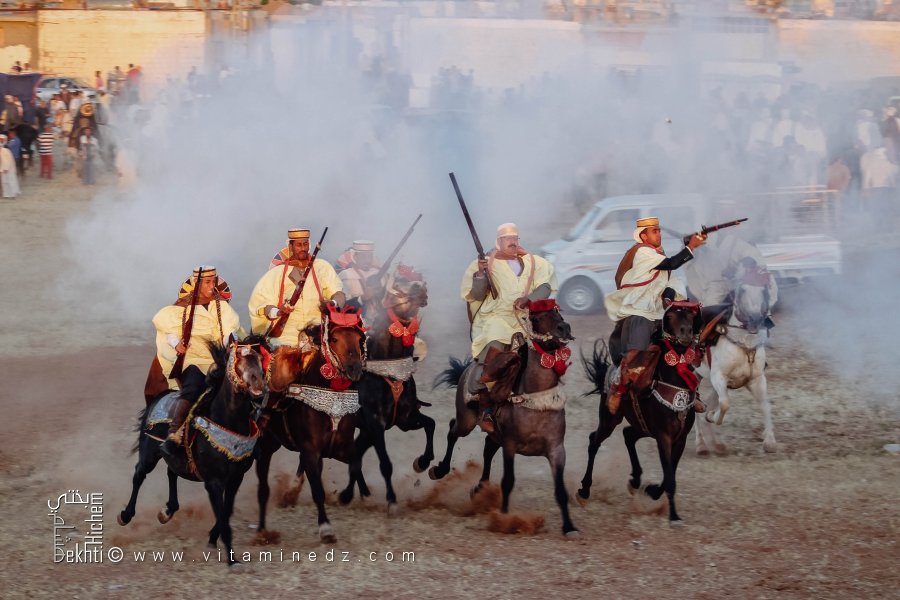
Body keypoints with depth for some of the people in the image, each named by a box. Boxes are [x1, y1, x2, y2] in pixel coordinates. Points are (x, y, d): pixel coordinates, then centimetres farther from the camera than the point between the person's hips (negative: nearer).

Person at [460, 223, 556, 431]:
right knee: (494, 347, -30)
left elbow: (546, 287, 2)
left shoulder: (532, 263, 14)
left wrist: (528, 298, -17)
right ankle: (486, 409, -28)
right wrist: (481, 273, -17)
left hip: (524, 317, 3)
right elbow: (477, 296, 0)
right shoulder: (488, 263, 7)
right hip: (494, 317, -3)